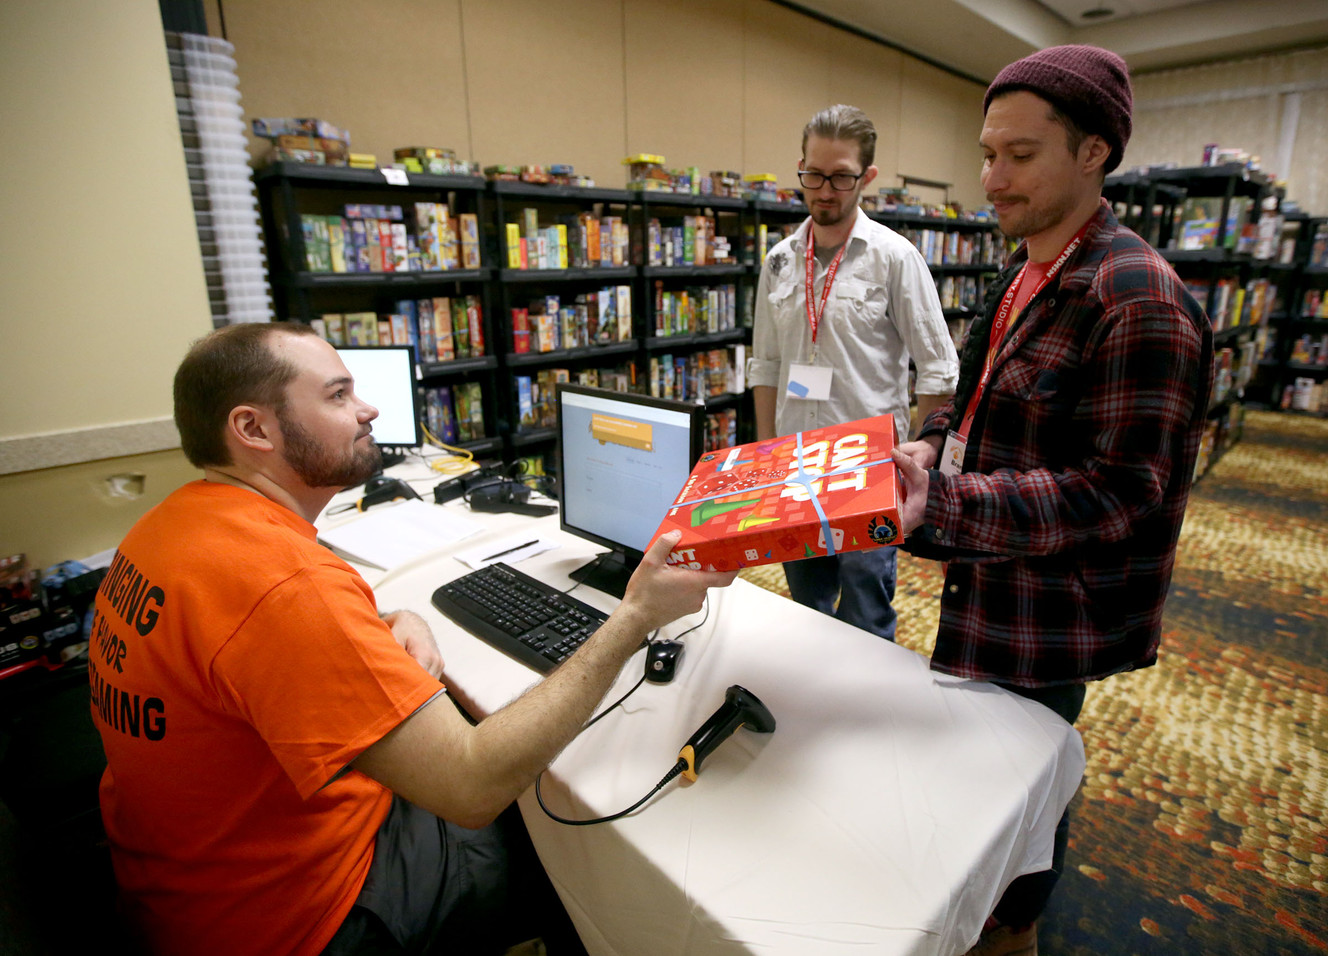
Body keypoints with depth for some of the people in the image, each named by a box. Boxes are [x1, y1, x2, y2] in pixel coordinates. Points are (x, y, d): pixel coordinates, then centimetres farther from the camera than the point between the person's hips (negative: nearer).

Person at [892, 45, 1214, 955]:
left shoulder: (1137, 298, -23)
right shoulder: (1021, 275, 6)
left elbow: (1117, 490, -25)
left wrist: (942, 503, -34)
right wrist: (928, 445, -7)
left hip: (1054, 608, -8)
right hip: (989, 585, 8)